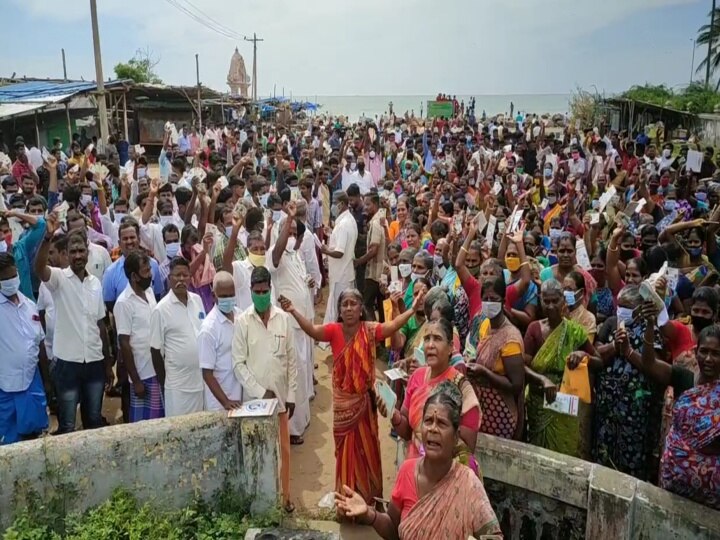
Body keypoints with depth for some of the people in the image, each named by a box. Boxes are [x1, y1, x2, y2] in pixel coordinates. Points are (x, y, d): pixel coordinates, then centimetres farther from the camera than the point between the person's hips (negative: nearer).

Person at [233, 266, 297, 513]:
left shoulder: (284, 318, -3)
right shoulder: (242, 321, -8)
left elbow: (292, 360, 1)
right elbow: (238, 363, -8)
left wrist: (291, 395, 0)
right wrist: (260, 391, -13)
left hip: (281, 396, 2)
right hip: (255, 397, -2)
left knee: (283, 448, 13)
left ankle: (284, 495, 30)